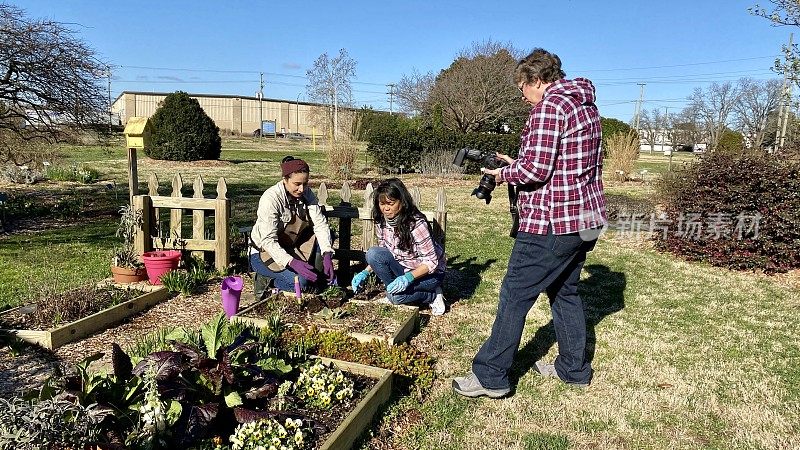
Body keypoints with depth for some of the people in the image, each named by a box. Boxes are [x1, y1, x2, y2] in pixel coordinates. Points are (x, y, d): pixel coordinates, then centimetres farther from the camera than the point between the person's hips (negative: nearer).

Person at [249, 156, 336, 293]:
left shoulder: (307, 193, -8)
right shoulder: (270, 198, -25)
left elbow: (320, 224, -13)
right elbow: (268, 241, -29)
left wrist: (327, 255, -29)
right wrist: (292, 263, -42)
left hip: (291, 247, 6)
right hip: (264, 253, -6)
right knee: (301, 280, -28)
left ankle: (328, 277, 1)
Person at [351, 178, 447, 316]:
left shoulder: (416, 224, -27)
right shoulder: (381, 221, -8)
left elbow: (431, 261, -24)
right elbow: (382, 254, 5)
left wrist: (408, 277, -38)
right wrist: (365, 272, -10)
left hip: (429, 272, -6)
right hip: (403, 268, 6)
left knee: (396, 296, -30)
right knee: (373, 254, -20)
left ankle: (433, 296, -3)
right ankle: (394, 290, -2)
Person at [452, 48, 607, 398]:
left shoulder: (548, 107, -13)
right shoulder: (586, 105, 16)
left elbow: (536, 169, -21)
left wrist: (503, 174, -3)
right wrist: (518, 165, 12)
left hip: (552, 223, -10)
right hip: (585, 219, 10)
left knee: (515, 294, -2)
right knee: (565, 292, 20)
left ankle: (490, 376, 6)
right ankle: (573, 368, 31)